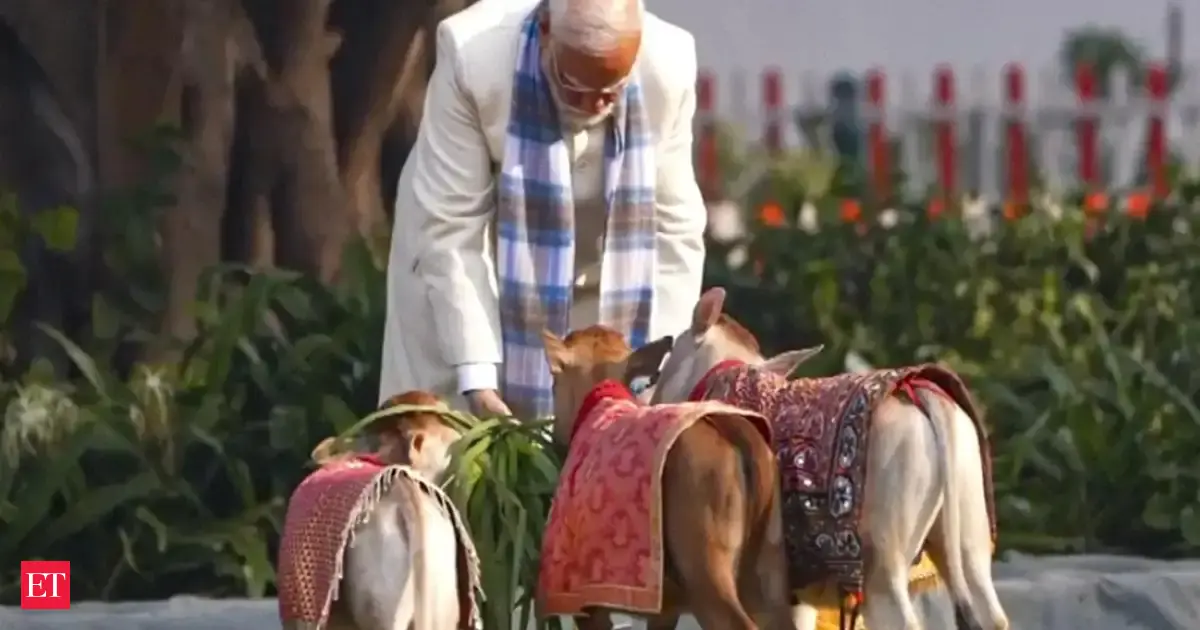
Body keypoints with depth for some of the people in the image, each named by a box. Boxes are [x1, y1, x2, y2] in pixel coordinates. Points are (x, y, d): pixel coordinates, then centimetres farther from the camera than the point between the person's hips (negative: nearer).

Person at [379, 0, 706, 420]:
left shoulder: (668, 68, -23)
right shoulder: (474, 54, -29)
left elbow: (674, 231, -17)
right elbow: (449, 227, -26)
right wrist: (477, 378, -32)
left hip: (599, 286, 1)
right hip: (465, 282, -1)